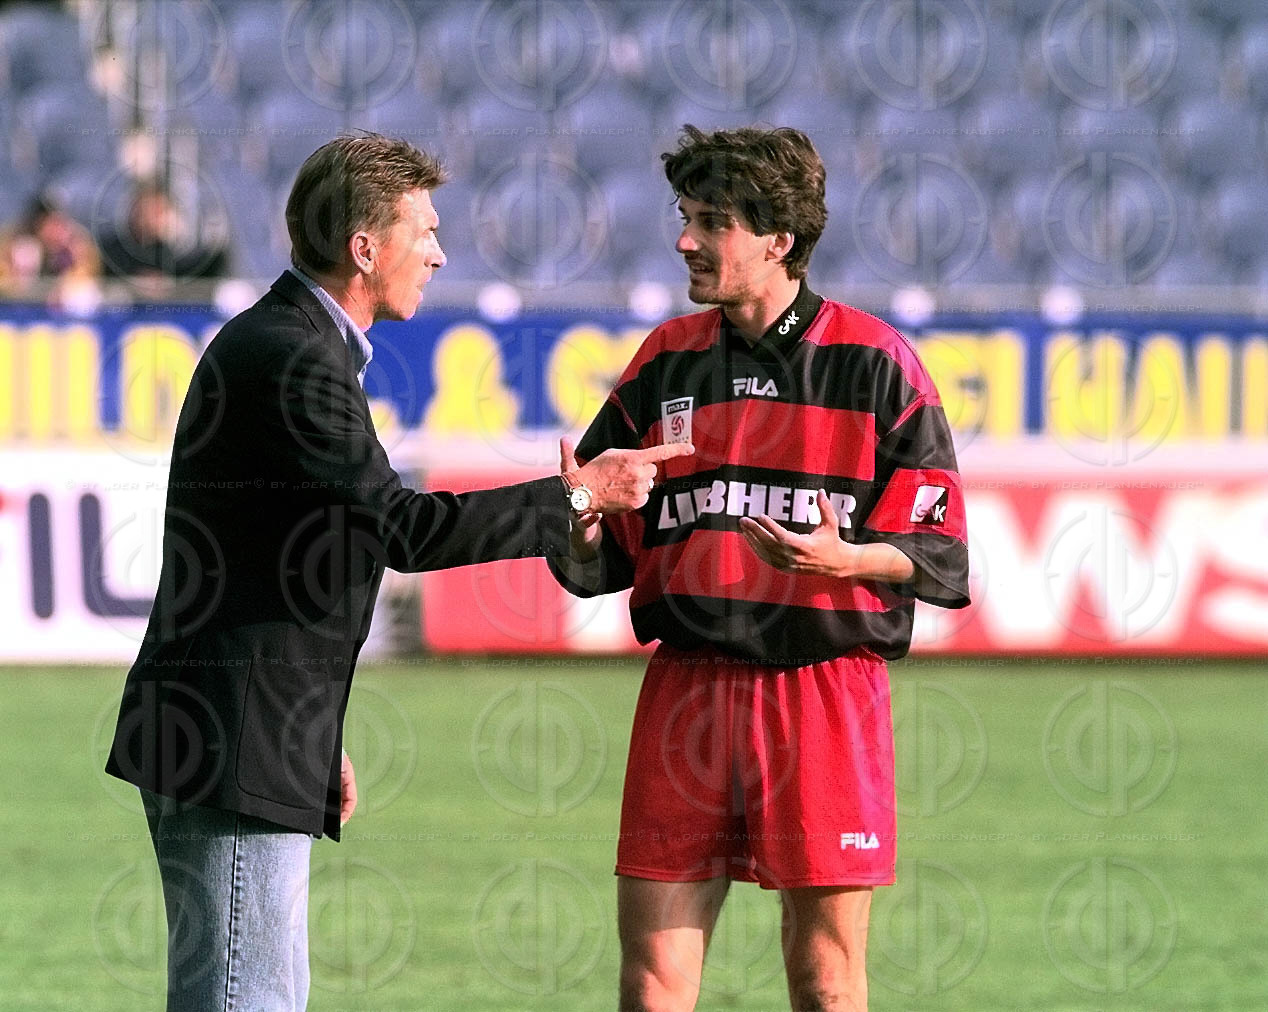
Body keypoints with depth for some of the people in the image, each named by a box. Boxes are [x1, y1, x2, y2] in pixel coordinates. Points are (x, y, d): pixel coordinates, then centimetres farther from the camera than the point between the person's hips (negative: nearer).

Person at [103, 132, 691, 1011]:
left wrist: (318, 737, 27)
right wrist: (578, 495, -14)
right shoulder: (291, 359, -16)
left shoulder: (286, 342, 19)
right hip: (233, 748, -11)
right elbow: (404, 529, -23)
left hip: (265, 742, 11)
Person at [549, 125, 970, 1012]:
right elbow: (603, 558, 14)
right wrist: (581, 527, -9)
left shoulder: (874, 363, 0)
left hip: (827, 689, -3)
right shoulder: (665, 363, 11)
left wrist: (843, 559, -21)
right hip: (688, 685, 3)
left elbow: (937, 552, -1)